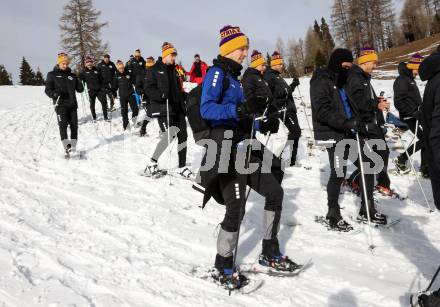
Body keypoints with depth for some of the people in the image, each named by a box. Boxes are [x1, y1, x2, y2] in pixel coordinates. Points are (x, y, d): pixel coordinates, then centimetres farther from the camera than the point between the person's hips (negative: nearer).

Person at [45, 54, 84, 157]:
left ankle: (73, 147, 11)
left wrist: (79, 83, -6)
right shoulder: (52, 75, 8)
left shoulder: (72, 75, 17)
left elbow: (79, 89, 17)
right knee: (63, 125, -15)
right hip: (61, 105, -4)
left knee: (74, 126, 2)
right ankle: (67, 147, -22)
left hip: (72, 104, 4)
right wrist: (54, 94, -18)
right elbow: (48, 90, 4)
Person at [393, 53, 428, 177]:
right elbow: (398, 102, -21)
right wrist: (413, 113, -23)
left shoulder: (410, 79, 18)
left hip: (416, 115, 9)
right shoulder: (402, 80, -13)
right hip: (410, 117, -9)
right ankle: (401, 160, 0)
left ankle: (425, 169, 9)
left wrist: (420, 111, 16)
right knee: (424, 140, -12)